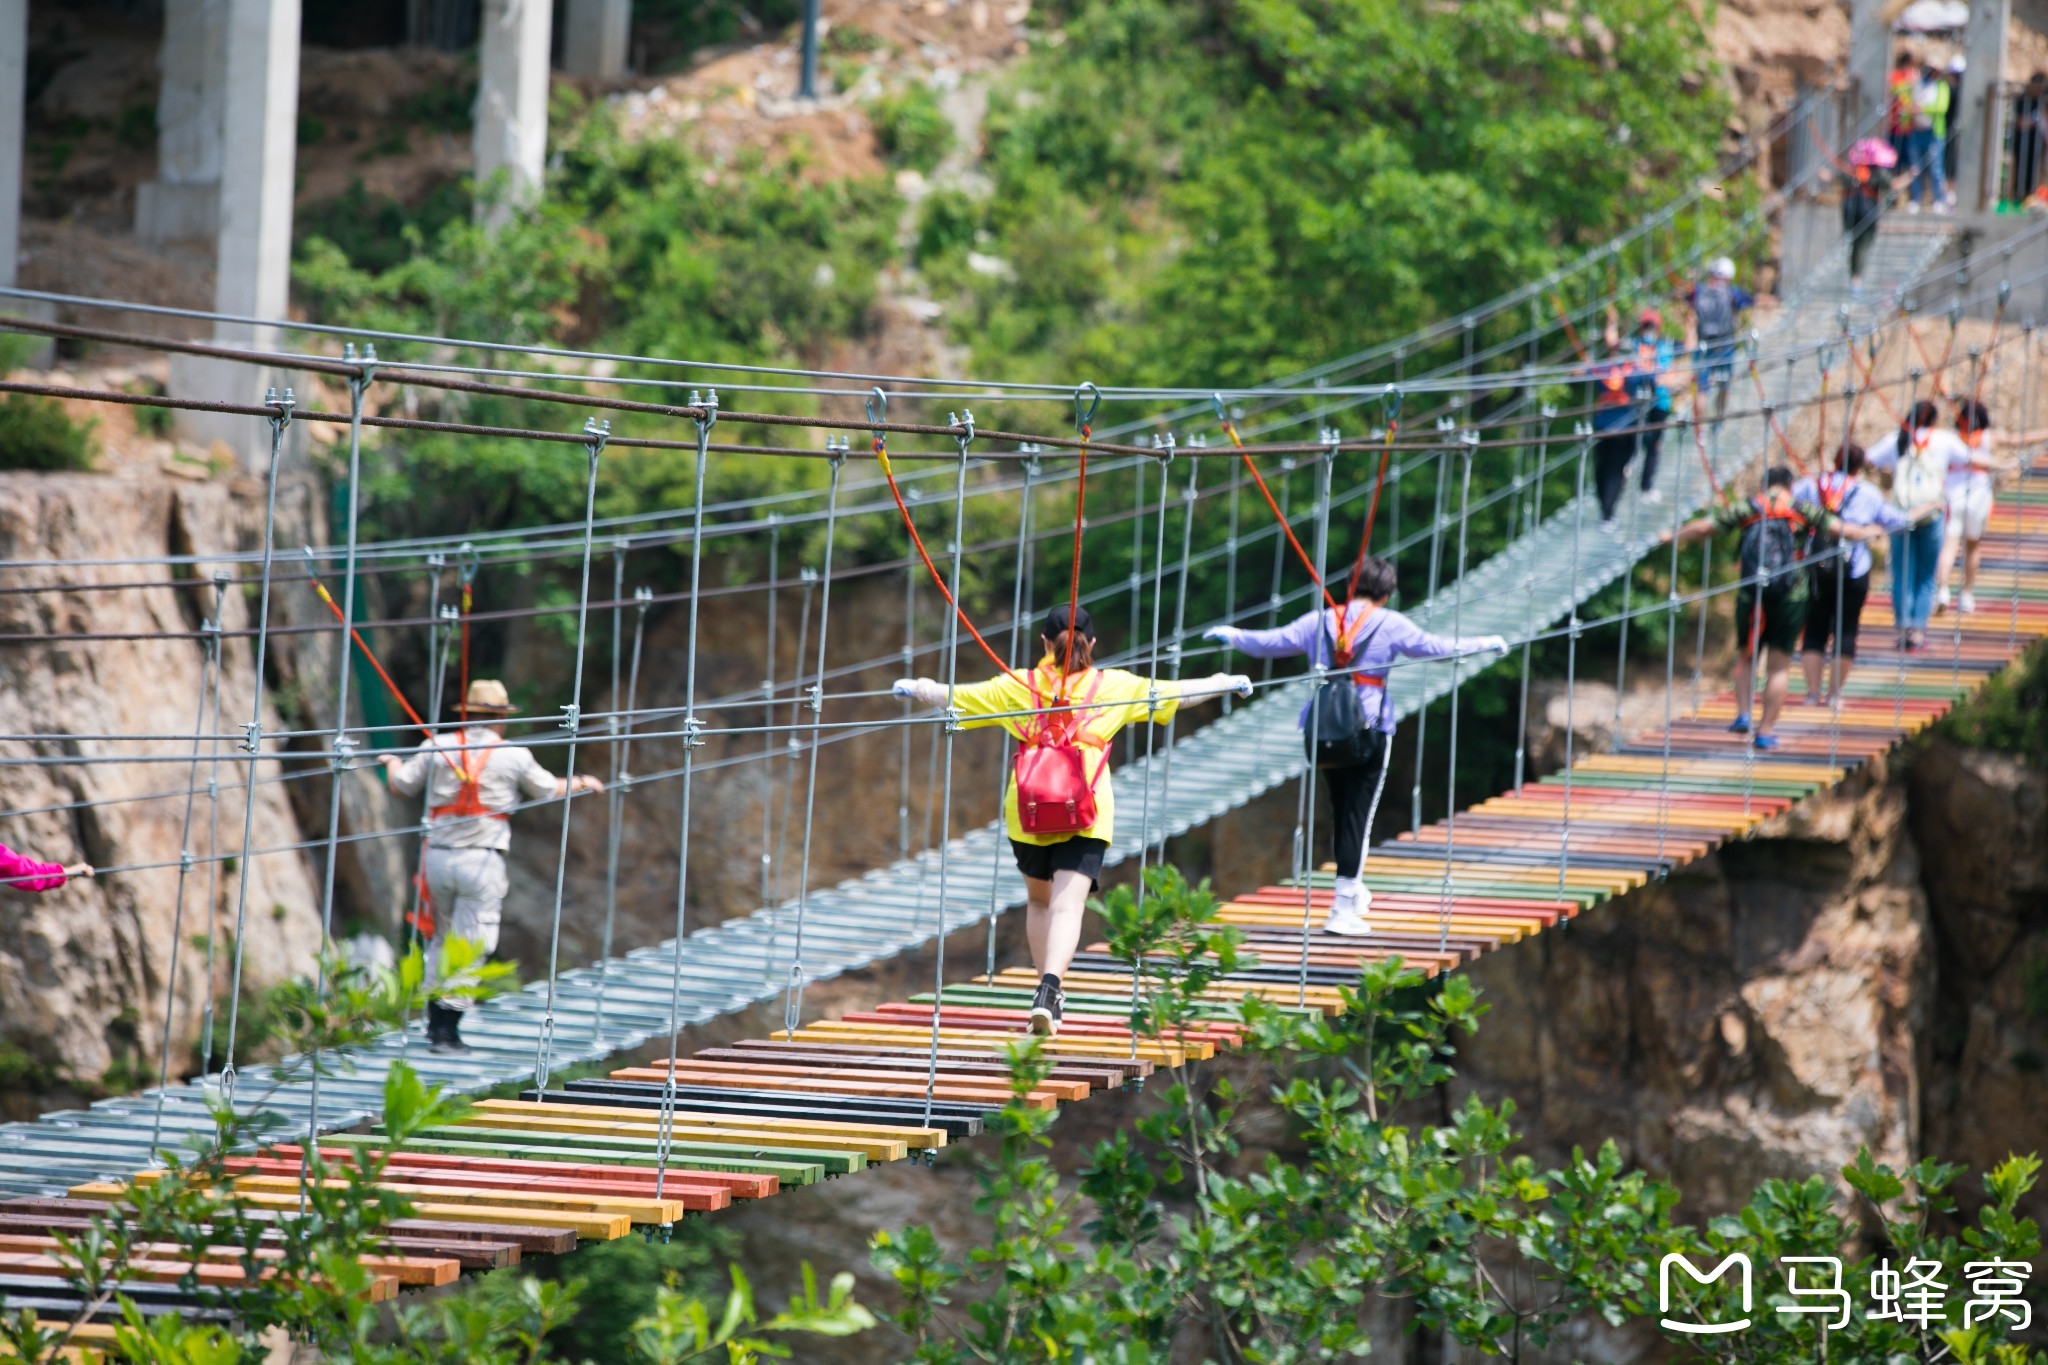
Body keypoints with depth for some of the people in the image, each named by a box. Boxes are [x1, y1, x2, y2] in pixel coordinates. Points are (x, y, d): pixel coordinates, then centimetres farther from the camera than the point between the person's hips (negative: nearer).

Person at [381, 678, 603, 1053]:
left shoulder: (438, 746, 4)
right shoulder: (513, 756, -1)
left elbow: (401, 785, 11)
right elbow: (551, 790, 13)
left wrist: (393, 763, 34)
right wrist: (582, 782, 33)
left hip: (439, 854, 3)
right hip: (482, 860, -3)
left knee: (441, 938, 19)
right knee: (470, 944, -1)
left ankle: (435, 1017, 21)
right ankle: (448, 1026, -7)